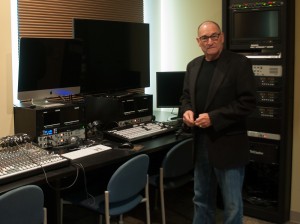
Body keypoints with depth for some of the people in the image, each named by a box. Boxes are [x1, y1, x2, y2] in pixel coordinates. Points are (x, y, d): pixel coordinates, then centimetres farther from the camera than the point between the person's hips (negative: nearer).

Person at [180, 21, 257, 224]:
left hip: (227, 144, -6)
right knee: (201, 199, 18)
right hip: (200, 143, 6)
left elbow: (248, 102, -14)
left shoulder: (240, 63, -9)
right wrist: (187, 110, -4)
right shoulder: (193, 66, 10)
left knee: (232, 205, 5)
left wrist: (214, 117, -20)